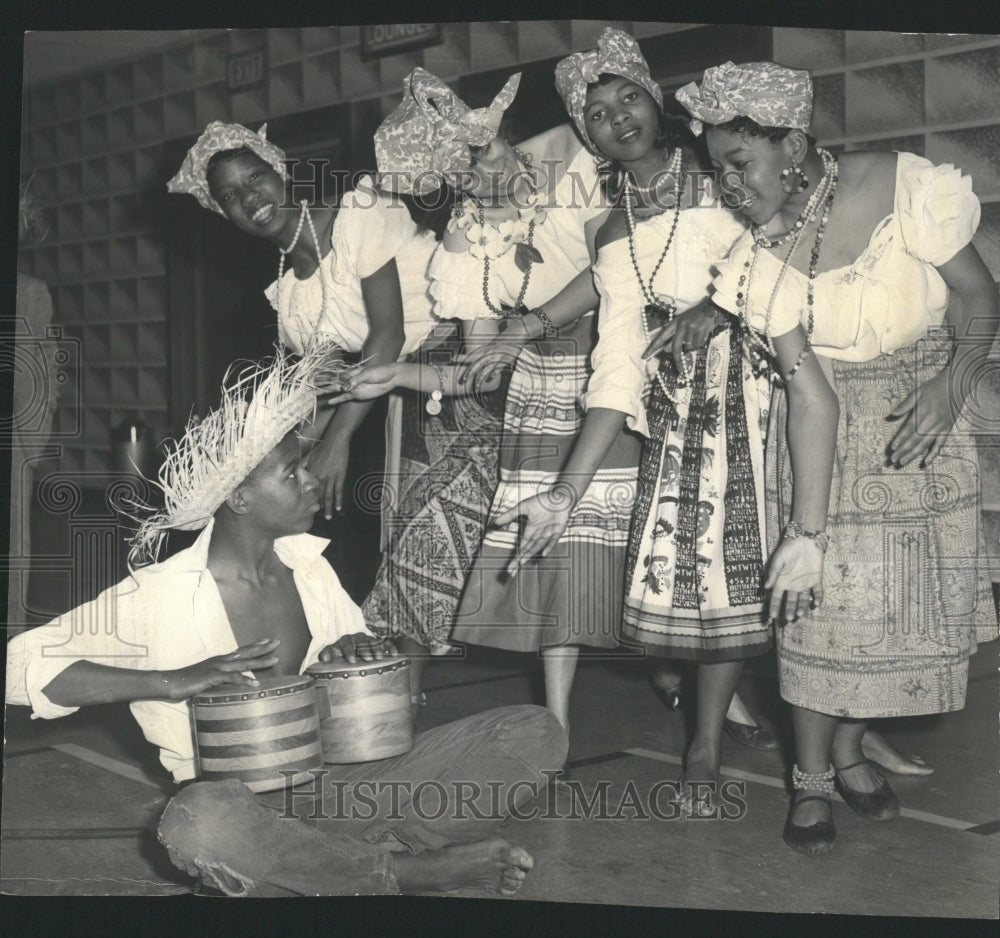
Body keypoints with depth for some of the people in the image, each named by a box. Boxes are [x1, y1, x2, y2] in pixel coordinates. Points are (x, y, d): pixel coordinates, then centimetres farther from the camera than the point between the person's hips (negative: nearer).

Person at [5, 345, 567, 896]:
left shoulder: (308, 565, 7)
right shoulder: (159, 596, -11)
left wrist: (358, 653, -3)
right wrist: (174, 682, -25)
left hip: (345, 781, 4)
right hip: (246, 805, -4)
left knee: (536, 733, -10)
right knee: (199, 825, -43)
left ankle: (344, 866, -17)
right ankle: (411, 869, -20)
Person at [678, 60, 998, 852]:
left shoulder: (904, 189, -17)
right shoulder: (760, 259, -13)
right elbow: (811, 395, -18)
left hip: (923, 429, 1)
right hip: (828, 440, 0)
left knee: (906, 593, 8)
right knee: (821, 602, -1)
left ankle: (850, 751, 29)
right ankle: (812, 777, 18)